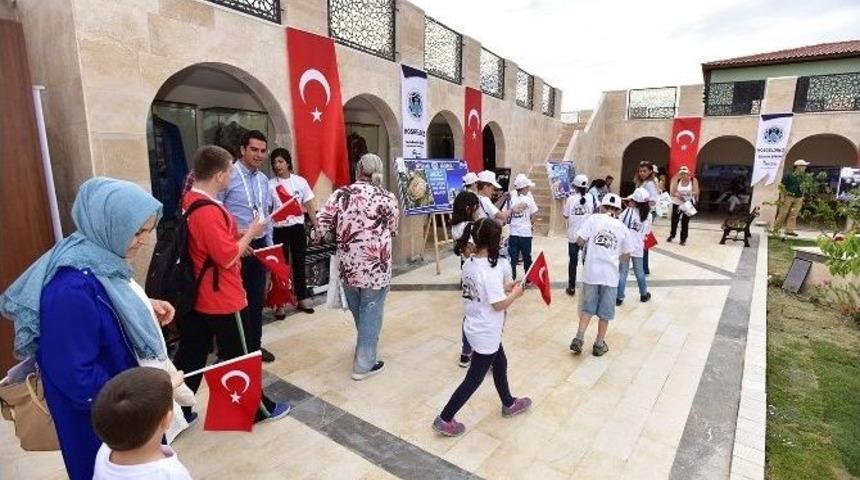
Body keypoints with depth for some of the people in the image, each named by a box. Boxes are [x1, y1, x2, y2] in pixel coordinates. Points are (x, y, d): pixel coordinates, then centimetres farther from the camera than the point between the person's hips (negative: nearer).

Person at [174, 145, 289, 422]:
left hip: (198, 296, 9)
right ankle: (258, 409, 26)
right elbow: (227, 258, -23)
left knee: (191, 354, 18)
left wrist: (240, 238, 7)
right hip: (221, 299, -8)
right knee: (237, 357, 8)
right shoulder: (208, 210, -25)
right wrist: (250, 232, -11)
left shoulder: (189, 201, 4)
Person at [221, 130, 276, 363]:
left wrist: (269, 245, 14)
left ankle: (254, 345, 31)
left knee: (257, 298, 16)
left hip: (259, 245, 7)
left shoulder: (264, 179, 10)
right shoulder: (228, 175, -13)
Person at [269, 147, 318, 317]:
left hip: (298, 228, 2)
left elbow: (309, 207, 5)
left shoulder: (300, 182, 0)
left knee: (299, 264, 12)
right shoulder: (270, 185, -4)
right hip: (279, 230, -1)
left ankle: (302, 299, 26)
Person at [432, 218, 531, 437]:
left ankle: (508, 403, 48)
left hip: (475, 327, 9)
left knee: (500, 364, 27)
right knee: (474, 378, 7)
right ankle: (445, 419, 16)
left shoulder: (469, 263, -2)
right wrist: (515, 293, -5)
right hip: (486, 333, -9)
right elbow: (499, 305, -22)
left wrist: (504, 287, 9)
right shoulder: (490, 270, -27)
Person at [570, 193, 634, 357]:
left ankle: (579, 338, 7)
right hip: (610, 274, 1)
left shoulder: (594, 218, -1)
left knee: (588, 307, 15)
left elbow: (579, 241, -7)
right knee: (605, 311, 13)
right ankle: (599, 345, 22)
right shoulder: (622, 227, 6)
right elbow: (626, 255, 10)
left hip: (591, 271, -1)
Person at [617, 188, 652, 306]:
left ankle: (619, 297, 8)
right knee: (639, 272, 20)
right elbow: (647, 232, 8)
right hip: (638, 247, 4)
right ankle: (644, 295, 35)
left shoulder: (629, 211, -12)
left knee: (622, 272, 4)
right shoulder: (648, 215, 1)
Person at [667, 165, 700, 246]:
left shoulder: (693, 181, -5)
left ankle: (683, 239, 13)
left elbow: (696, 193, -9)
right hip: (677, 203, 2)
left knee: (685, 222, 1)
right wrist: (677, 194, -26)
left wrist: (689, 194, -27)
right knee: (674, 220, 9)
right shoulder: (677, 181, -3)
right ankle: (672, 235, 32)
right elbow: (672, 192, -6)